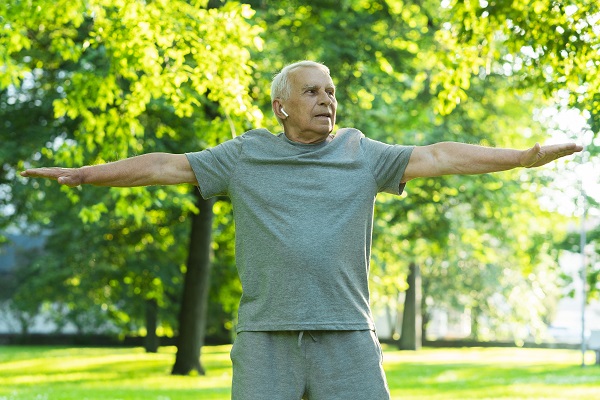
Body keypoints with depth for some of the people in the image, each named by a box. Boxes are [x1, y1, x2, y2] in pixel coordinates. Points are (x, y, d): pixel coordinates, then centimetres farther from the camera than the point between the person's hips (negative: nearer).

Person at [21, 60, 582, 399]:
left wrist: (525, 156, -7)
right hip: (267, 338, -1)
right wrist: (81, 174, 0)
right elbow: (167, 166, 5)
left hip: (345, 338, 1)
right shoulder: (244, 157, 7)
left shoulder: (361, 155, 8)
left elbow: (437, 157, 2)